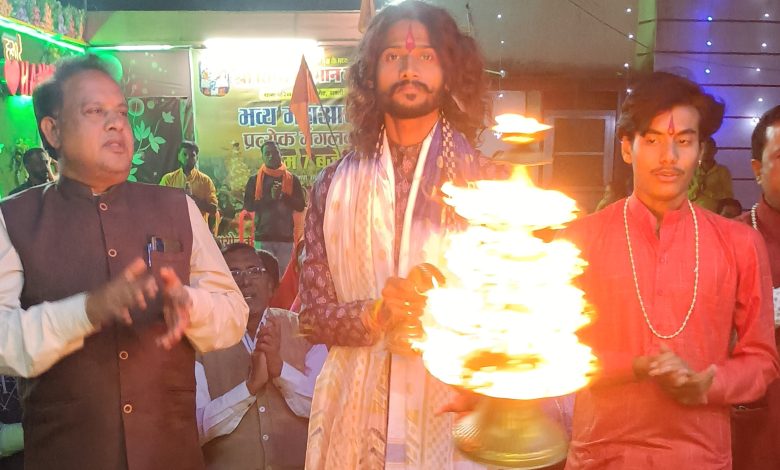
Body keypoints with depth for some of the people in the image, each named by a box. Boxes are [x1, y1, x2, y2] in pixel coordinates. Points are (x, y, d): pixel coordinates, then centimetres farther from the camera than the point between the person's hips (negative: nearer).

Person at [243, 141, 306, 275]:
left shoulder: (292, 179, 8)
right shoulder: (254, 180, 6)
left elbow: (301, 206, 2)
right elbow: (248, 205, -3)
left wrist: (284, 196, -13)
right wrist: (270, 197, -15)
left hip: (285, 237, 1)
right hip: (263, 237, -1)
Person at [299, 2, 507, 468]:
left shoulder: (487, 180, -2)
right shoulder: (334, 184, 1)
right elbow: (314, 314, 1)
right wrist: (375, 314, -17)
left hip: (456, 413, -1)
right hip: (356, 416, 2)